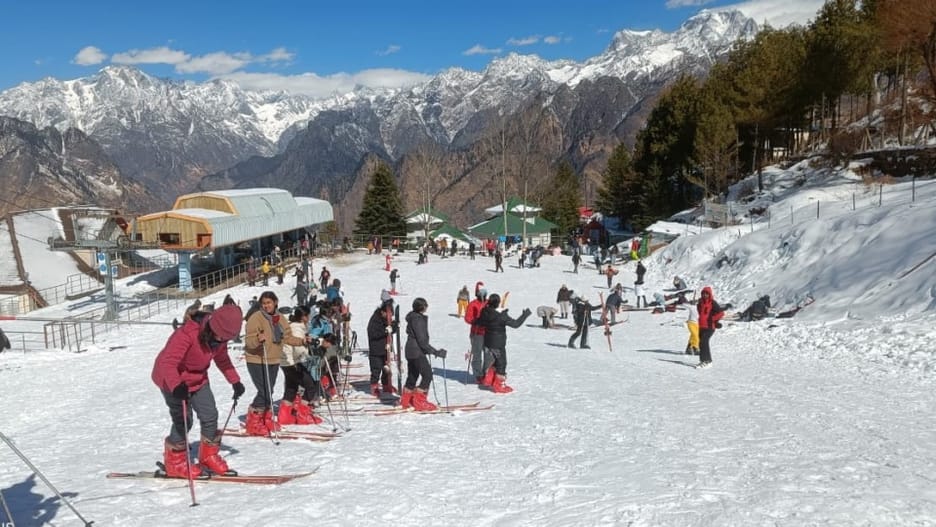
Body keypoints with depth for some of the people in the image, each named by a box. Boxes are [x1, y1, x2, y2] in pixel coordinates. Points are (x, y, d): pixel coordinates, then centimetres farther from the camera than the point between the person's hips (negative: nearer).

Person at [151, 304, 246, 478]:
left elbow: (222, 359, 9)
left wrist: (235, 381, 2)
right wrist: (176, 386, -59)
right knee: (183, 420, -10)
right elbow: (168, 362, -44)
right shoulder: (187, 334, -35)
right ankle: (174, 462, 9)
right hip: (172, 379, -7)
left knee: (210, 415, 2)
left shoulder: (220, 336, -11)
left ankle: (209, 457, 18)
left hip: (198, 378, 7)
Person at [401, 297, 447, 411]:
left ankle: (406, 401, 25)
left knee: (413, 376, 16)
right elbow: (422, 341, -21)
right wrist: (436, 352, -19)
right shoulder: (417, 320, -19)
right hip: (417, 352, -10)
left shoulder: (414, 317, 11)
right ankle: (419, 402, -4)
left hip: (411, 351, 10)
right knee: (427, 375, -7)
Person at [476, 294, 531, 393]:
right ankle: (499, 386, 19)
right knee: (501, 364, 10)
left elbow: (479, 322, 11)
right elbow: (516, 323, -19)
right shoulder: (502, 316, -25)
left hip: (488, 343, 7)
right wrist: (525, 315, -9)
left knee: (497, 361, 26)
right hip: (498, 344, -7)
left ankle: (489, 379, 27)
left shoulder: (485, 313, -5)